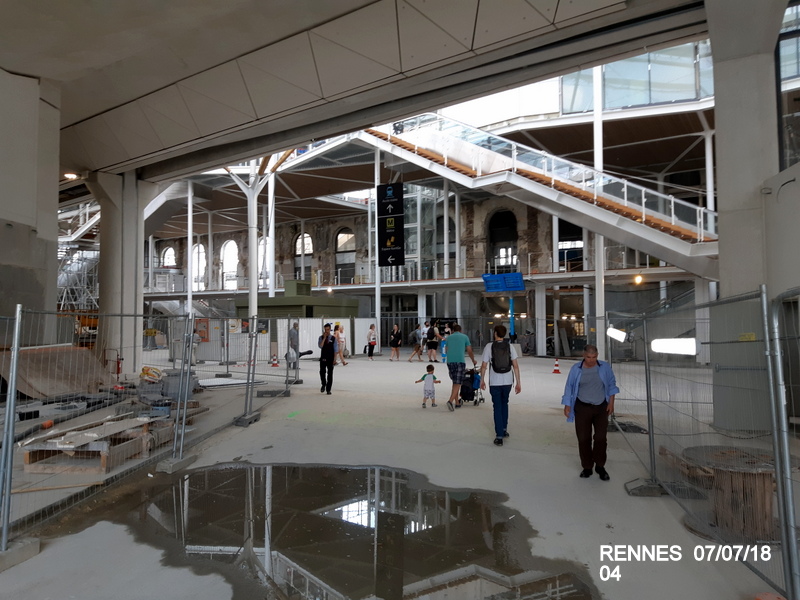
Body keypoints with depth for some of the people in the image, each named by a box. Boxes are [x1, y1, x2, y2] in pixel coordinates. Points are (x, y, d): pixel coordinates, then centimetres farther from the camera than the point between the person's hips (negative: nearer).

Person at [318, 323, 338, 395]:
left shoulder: (333, 338, 0)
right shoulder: (321, 337, 2)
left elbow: (335, 349, 1)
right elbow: (320, 346, -14)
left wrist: (335, 359, -4)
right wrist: (324, 338, -16)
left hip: (330, 358, 0)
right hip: (323, 358, 0)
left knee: (330, 373, 4)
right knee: (322, 372, -4)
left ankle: (328, 389, 12)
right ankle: (323, 384, 24)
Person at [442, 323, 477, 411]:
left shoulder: (449, 337, 16)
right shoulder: (464, 337, 10)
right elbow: (469, 351, 14)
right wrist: (473, 361, 29)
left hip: (450, 361, 3)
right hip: (460, 361, -3)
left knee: (455, 382, 14)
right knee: (457, 383, -4)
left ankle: (457, 403, 18)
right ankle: (451, 401, -21)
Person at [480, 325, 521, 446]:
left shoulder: (489, 346, -7)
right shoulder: (509, 346, -1)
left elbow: (484, 366, -5)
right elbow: (515, 366, -4)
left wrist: (482, 380, 8)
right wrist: (518, 382, 1)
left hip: (494, 382, -2)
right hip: (508, 381, 2)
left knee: (497, 407, 4)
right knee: (504, 404, 23)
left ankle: (499, 436, 2)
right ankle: (504, 429, 31)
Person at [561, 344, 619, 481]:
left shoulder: (605, 367, -2)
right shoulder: (576, 369, -4)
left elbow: (611, 384, 8)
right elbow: (569, 387, 2)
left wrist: (611, 402, 3)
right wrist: (567, 406, 0)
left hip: (601, 408, 1)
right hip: (582, 408, 0)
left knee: (601, 438, 2)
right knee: (583, 439, 3)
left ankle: (600, 466, 21)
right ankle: (587, 467, 18)